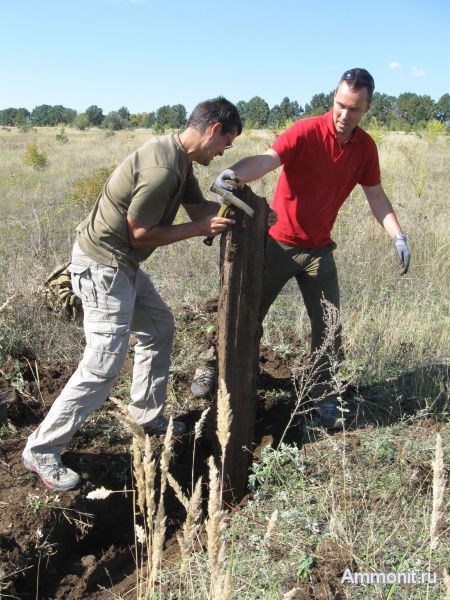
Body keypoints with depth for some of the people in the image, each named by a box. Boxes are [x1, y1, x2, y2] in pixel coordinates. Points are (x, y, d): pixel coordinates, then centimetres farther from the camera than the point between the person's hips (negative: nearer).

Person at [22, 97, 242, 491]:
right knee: (104, 363, -9)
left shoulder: (181, 158, 6)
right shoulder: (162, 169, -26)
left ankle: (147, 416, 32)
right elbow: (139, 235, -19)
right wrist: (199, 229, -15)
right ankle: (41, 450, 4)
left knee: (160, 327, 19)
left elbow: (199, 209, 10)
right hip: (101, 265, -11)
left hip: (123, 263, 11)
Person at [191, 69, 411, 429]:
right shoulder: (306, 131, -16)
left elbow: (375, 195, 9)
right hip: (279, 243, -4)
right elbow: (267, 160, -31)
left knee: (328, 327, 4)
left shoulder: (365, 147, 1)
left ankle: (324, 397, 20)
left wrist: (397, 235, -3)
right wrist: (235, 173, -52)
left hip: (319, 250, 4)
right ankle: (211, 367, 27)